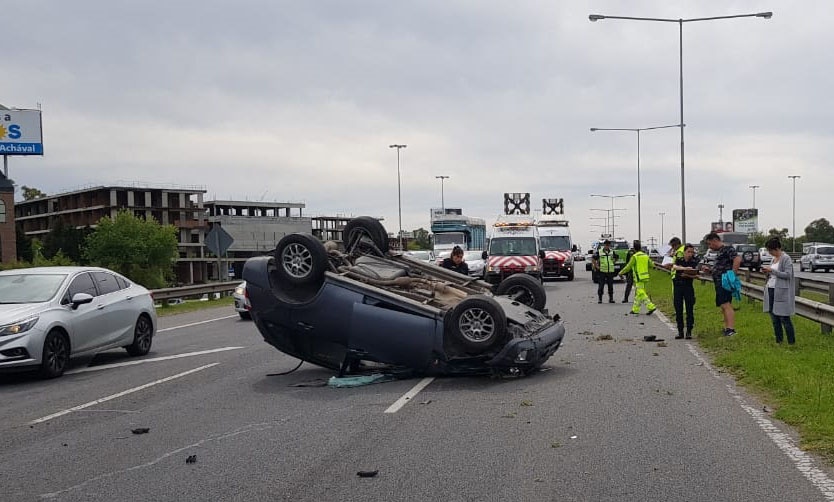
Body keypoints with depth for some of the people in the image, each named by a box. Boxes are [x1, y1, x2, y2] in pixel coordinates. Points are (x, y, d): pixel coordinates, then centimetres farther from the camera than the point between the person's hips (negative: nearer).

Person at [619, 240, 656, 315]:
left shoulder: (634, 257, -12)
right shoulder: (646, 256, 7)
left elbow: (628, 267, -7)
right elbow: (651, 264, 15)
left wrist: (621, 272, 6)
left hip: (639, 278, -7)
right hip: (646, 277, 7)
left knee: (641, 294, -7)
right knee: (637, 294, 14)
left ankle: (651, 307, -16)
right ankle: (635, 309, 18)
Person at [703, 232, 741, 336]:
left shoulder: (727, 249, -8)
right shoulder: (719, 252, 22)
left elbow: (738, 259, -23)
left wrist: (733, 274, -24)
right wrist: (709, 269, 16)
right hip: (719, 282, 11)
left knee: (726, 305, -18)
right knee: (724, 306, 13)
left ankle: (731, 329, -24)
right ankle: (726, 328, 18)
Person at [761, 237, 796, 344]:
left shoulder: (786, 259, -9)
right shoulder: (774, 259, 15)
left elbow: (788, 275, -17)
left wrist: (772, 270, -18)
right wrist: (767, 272, 3)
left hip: (781, 292, -8)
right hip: (771, 290, 8)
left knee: (784, 318, -5)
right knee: (774, 318, 9)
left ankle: (791, 341, 2)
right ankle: (778, 341, 17)